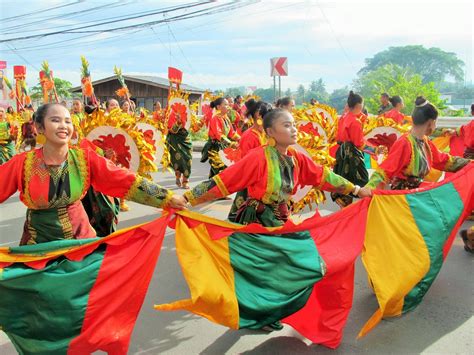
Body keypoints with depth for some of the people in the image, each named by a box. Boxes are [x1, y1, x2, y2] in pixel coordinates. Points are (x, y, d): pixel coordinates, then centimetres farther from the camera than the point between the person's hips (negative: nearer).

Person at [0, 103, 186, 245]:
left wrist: (168, 198, -22)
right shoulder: (23, 163, -14)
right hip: (39, 244, -1)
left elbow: (127, 181, -15)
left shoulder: (85, 158, -11)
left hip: (80, 237, 1)